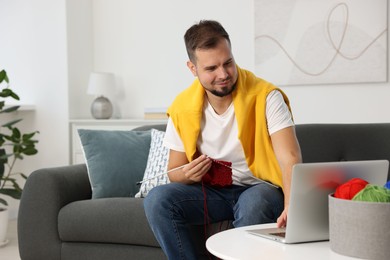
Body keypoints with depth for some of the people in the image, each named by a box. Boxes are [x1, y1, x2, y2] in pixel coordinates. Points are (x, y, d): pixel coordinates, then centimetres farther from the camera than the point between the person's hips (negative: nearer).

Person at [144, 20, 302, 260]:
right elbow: (174, 171, 4)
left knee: (253, 203, -37)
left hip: (259, 189, -3)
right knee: (157, 200, -22)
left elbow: (290, 158, -27)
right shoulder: (182, 108, -7)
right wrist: (187, 174, -22)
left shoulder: (265, 96, -17)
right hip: (211, 192, 3)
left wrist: (291, 205, -47)